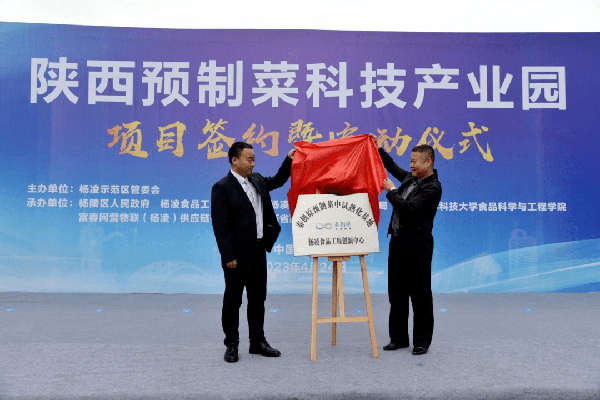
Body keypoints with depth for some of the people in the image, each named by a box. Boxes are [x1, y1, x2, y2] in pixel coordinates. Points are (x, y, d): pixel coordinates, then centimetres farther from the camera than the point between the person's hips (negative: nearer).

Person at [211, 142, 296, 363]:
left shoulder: (257, 180, 9)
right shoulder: (222, 188, -13)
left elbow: (277, 181, 30)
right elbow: (220, 226, -16)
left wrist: (289, 160, 17)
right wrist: (228, 256, -19)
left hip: (258, 252, 7)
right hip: (238, 255, -7)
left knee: (258, 299, 15)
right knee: (232, 301, 7)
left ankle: (257, 341, 27)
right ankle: (231, 345, 20)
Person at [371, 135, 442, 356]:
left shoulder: (432, 188, -13)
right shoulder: (410, 178, 12)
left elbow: (407, 208, -21)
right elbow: (393, 167, 31)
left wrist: (391, 191, -10)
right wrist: (377, 148, 29)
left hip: (416, 248, -9)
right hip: (398, 244, 9)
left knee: (420, 296, 2)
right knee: (396, 294, 12)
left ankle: (422, 341, 14)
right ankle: (398, 338, 23)